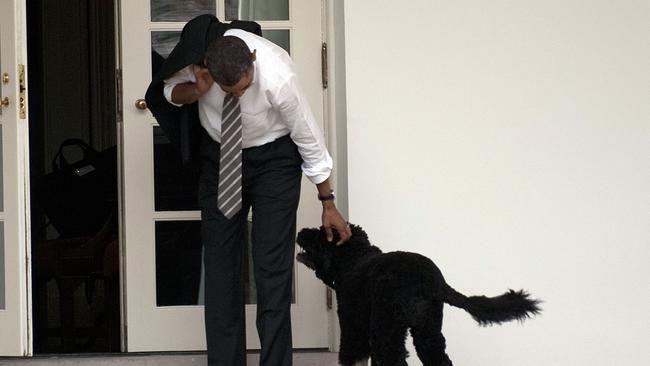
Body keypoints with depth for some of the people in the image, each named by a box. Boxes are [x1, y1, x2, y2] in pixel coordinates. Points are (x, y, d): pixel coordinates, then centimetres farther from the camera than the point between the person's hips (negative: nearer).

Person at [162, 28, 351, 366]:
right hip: (218, 156, 3)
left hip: (272, 158, -3)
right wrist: (196, 91, -27)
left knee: (272, 267, -9)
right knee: (219, 263, 2)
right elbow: (172, 90, -2)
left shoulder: (278, 76, -33)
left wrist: (328, 204, -8)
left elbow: (308, 137, -18)